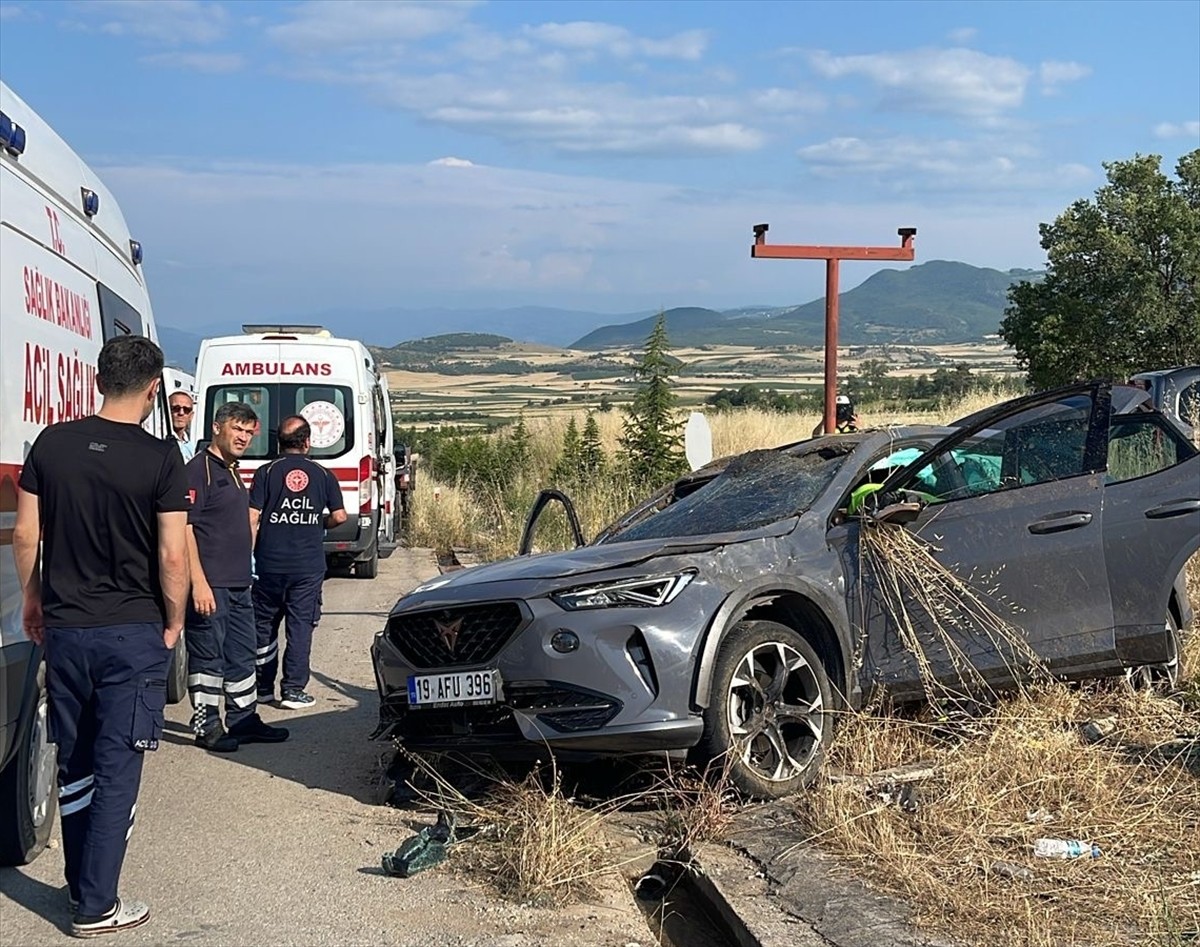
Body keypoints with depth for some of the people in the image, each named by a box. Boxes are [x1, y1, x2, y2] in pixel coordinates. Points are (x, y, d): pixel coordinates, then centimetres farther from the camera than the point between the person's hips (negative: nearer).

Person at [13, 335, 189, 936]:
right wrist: (173, 623, 2)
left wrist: (33, 601, 18)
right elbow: (173, 556, -12)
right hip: (133, 635, -4)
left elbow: (24, 536, 4)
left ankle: (81, 888, 27)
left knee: (74, 767, 16)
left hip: (63, 631, 4)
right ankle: (96, 907, 6)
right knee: (117, 772, 3)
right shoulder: (159, 459, -11)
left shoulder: (52, 444, 1)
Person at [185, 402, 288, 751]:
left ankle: (243, 720, 24)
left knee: (242, 655, 15)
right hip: (210, 584, -10)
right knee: (207, 655, -2)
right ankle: (206, 726, 5)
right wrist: (199, 582, -23)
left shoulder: (233, 473, 17)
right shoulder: (199, 469, -12)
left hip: (238, 584, 10)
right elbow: (185, 527, -18)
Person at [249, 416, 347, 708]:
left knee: (263, 625, 13)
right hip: (309, 566, 0)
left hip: (269, 564, 0)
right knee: (300, 626, 4)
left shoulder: (266, 473, -2)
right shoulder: (323, 475, 2)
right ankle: (293, 690, 1)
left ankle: (264, 688, 18)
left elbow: (253, 519, -6)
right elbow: (340, 516, 1)